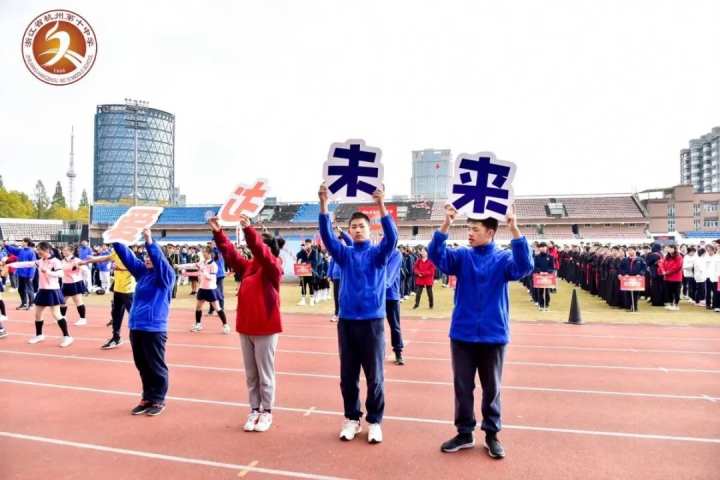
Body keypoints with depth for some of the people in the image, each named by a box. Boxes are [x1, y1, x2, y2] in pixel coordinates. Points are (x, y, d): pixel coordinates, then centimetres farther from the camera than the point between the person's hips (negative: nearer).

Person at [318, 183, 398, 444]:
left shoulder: (378, 253, 1)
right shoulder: (344, 254, 6)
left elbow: (392, 237, -18)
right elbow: (326, 236, -8)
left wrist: (381, 206, -29)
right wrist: (324, 205, -22)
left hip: (373, 322, -2)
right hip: (347, 321, 2)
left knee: (375, 376, 6)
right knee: (348, 375, 11)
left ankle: (374, 421, 22)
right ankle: (352, 418, 27)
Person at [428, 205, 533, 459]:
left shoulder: (503, 258, -4)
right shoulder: (462, 256, 1)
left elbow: (524, 267, -24)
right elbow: (437, 255, -15)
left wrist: (515, 230, -34)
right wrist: (446, 225, -29)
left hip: (493, 335, -1)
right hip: (462, 334, 2)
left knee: (491, 387, 12)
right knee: (462, 386, 11)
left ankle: (492, 434, 28)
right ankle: (464, 432, 26)